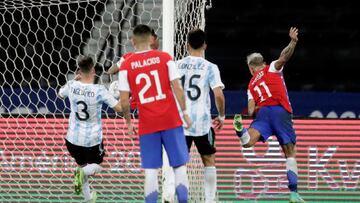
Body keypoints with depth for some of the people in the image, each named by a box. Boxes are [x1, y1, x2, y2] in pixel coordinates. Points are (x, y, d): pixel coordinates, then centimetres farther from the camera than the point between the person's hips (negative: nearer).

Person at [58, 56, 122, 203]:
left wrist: (76, 80, 21)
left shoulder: (72, 86, -9)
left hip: (73, 138, 3)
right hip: (93, 139, -3)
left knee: (82, 165, 26)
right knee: (96, 166, 20)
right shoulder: (99, 90, -19)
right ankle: (84, 172, -14)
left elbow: (60, 94, 15)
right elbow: (119, 108, -15)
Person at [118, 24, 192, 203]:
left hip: (147, 125, 0)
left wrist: (129, 123, 11)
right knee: (179, 165, 6)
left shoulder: (126, 65, 1)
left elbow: (124, 100, -1)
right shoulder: (164, 58, 1)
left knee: (151, 170, 3)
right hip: (171, 120, 0)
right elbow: (177, 88, -4)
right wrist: (185, 112, 3)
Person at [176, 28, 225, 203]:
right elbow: (218, 95, -11)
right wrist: (222, 116, 4)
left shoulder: (177, 66, 4)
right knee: (209, 161, 14)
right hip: (202, 122, -2)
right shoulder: (210, 67, -4)